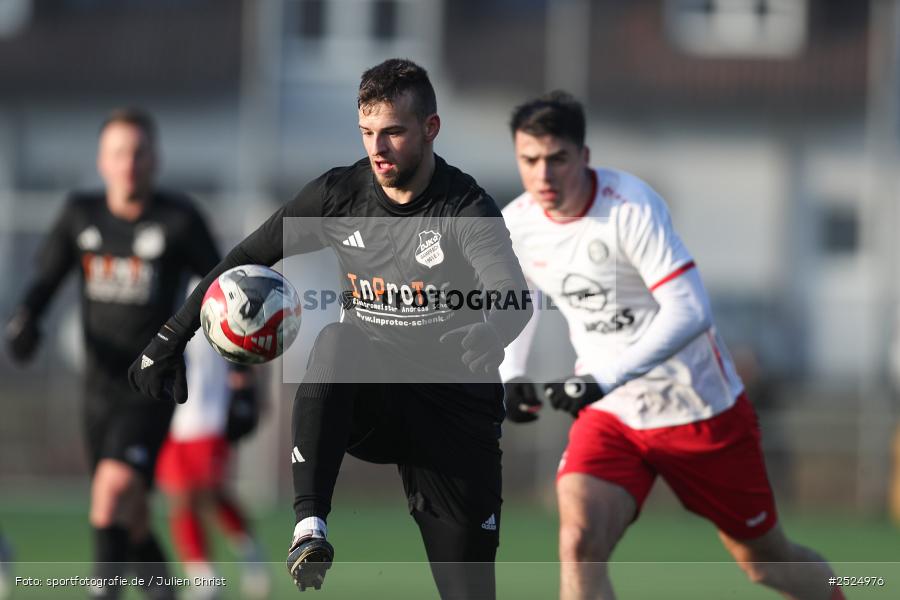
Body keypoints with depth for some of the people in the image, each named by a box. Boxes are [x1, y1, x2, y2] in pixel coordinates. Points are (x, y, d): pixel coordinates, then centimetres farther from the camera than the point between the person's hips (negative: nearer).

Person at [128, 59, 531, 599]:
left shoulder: (467, 209, -14)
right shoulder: (340, 195, -1)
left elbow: (513, 299, -30)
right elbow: (246, 260, 7)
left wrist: (487, 337, -53)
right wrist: (170, 340, 0)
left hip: (454, 410, -2)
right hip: (367, 403, 2)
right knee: (337, 340, -32)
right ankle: (310, 524, -36)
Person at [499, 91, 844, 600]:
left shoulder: (631, 207, -23)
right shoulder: (516, 224, -5)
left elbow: (690, 311, -31)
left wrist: (607, 378, -39)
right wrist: (512, 376, 0)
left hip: (700, 407, -4)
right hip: (608, 417, 4)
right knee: (579, 544, -23)